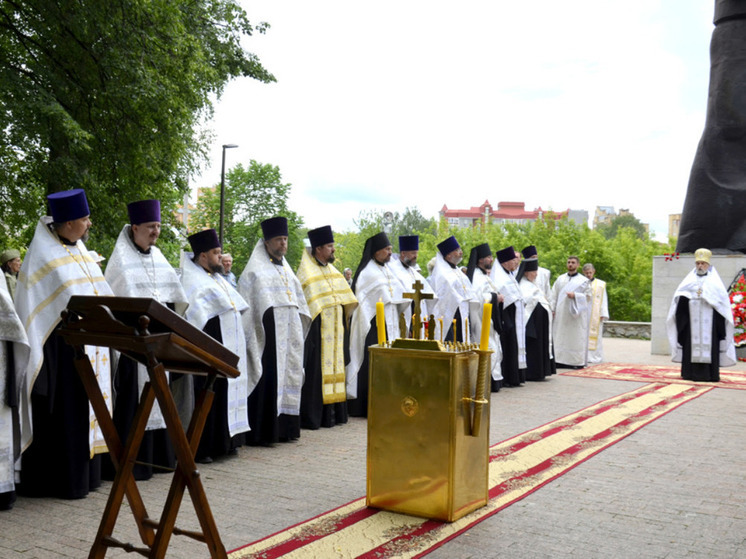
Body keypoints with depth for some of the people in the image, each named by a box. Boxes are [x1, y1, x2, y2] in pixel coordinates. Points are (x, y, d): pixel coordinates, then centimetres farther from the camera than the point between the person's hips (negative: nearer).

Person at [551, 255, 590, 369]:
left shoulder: (583, 280, 6)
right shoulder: (560, 279, 14)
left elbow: (588, 295, 0)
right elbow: (554, 295, 11)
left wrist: (575, 295, -16)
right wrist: (552, 308, -2)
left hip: (576, 313, -3)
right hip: (561, 313, 3)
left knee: (575, 337, -4)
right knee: (560, 337, 0)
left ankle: (577, 361, 0)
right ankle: (561, 360, 3)